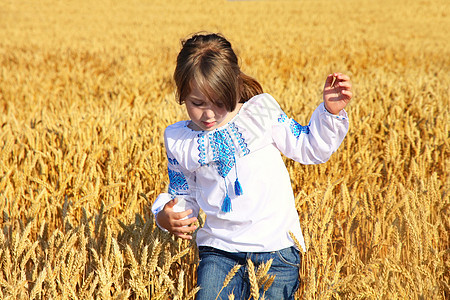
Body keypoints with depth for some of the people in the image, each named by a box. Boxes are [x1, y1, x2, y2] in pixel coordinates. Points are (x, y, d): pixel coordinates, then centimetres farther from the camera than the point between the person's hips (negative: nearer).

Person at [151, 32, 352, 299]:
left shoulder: (262, 112, -1)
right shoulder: (178, 140, 3)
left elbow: (310, 148, 7)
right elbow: (184, 196, 14)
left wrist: (331, 112, -6)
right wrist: (166, 216, -6)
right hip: (219, 251, 1)